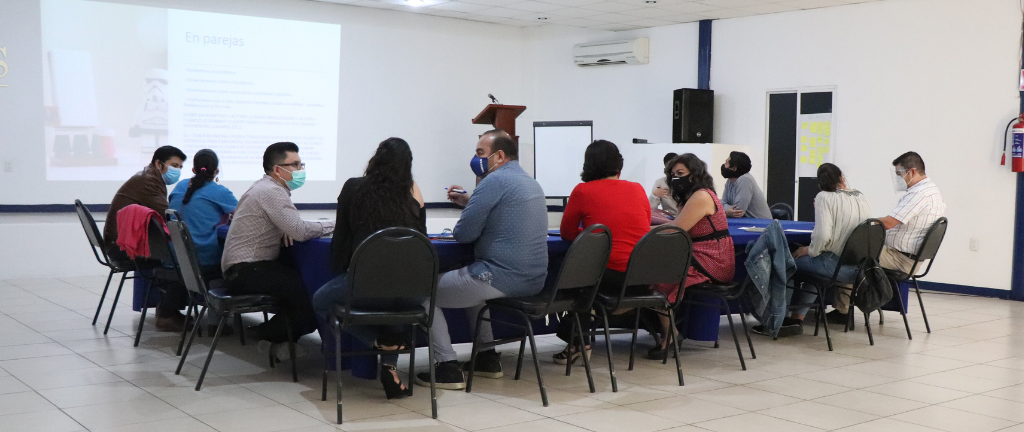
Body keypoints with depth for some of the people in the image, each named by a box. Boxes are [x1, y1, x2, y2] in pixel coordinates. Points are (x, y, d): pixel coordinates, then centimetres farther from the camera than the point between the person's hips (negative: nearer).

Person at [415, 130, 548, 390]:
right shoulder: (531, 183, 16)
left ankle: (447, 367, 1)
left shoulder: (495, 181, -14)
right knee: (470, 282, 35)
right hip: (534, 279, 10)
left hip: (502, 277, -10)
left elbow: (463, 234, -14)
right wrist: (469, 202, 21)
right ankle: (487, 358, 30)